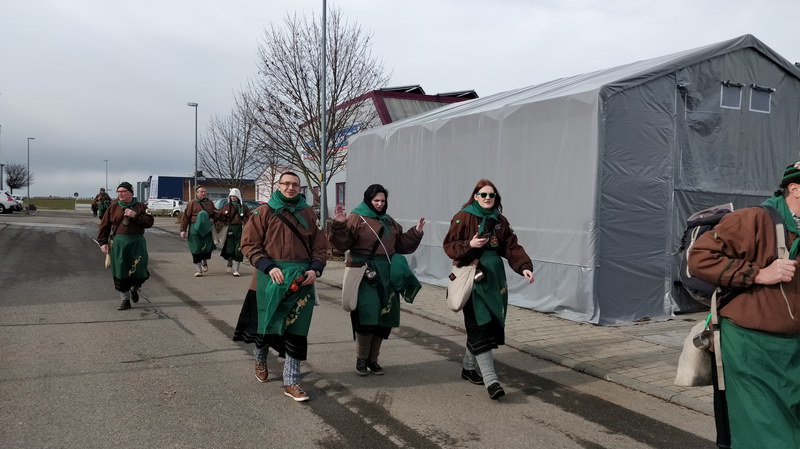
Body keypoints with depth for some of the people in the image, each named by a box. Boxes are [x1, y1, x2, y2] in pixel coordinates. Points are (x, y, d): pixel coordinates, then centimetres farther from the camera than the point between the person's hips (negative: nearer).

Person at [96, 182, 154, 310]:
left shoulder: (140, 207, 4)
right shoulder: (114, 207, 7)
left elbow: (149, 222, -7)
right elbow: (104, 226, 8)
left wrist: (135, 216, -19)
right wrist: (103, 242, 2)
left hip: (137, 243, -1)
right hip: (118, 244, 1)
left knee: (140, 272, -1)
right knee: (120, 273, 2)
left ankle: (134, 289, 32)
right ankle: (125, 299, 14)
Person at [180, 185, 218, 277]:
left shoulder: (209, 203, 13)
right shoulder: (192, 203, 2)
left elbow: (216, 213, 25)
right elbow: (186, 217, -1)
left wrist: (213, 219, 2)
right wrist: (183, 230, -7)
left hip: (207, 229, 2)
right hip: (195, 228, -2)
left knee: (207, 246, -6)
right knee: (196, 249, 0)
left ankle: (204, 262, 26)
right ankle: (199, 270, 11)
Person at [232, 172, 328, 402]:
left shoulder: (308, 214, 7)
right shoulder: (264, 212, -1)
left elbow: (320, 246, 7)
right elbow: (249, 244, -4)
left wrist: (315, 269, -9)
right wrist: (269, 267, -15)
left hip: (302, 279, 2)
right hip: (271, 277, -2)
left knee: (296, 330, 3)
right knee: (267, 323, 11)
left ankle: (291, 382, 13)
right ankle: (260, 360, 45)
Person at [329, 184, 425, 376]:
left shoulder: (389, 222, 18)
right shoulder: (356, 218, -3)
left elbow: (402, 244, 22)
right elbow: (342, 244, -12)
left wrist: (416, 233, 11)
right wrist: (339, 225, -26)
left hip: (386, 275, 7)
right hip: (364, 274, -7)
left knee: (384, 317, 8)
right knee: (366, 317, -10)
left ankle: (373, 359, 21)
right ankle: (361, 359, 8)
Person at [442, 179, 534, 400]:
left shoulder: (500, 221, 12)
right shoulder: (463, 218, -3)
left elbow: (512, 247, 7)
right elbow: (449, 245, -5)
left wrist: (524, 266, -8)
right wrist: (469, 245, -22)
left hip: (494, 278, 6)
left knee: (491, 325, 11)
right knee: (479, 327, -10)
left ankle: (468, 367, 31)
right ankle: (490, 380, -10)